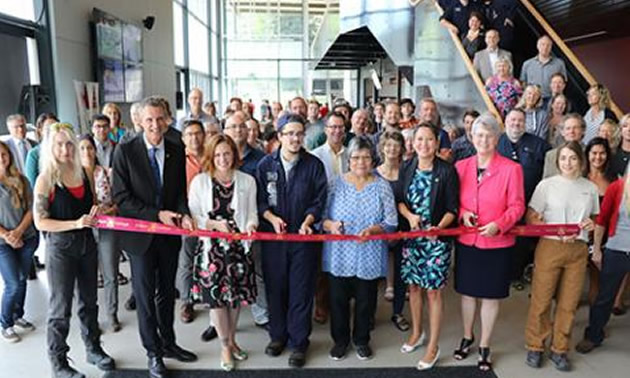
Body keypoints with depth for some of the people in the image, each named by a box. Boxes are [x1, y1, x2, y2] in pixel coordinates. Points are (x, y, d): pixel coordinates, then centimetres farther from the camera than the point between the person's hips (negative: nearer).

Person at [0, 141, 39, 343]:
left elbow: (31, 208, 0)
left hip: (27, 238, 3)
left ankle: (18, 316, 31)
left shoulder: (20, 180, 2)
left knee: (22, 280, 13)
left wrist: (18, 231, -12)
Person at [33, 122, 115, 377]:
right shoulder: (45, 179, -12)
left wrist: (97, 214, -5)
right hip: (60, 247, -5)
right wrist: (75, 224, -24)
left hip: (86, 243, 5)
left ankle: (93, 348, 34)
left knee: (89, 300, 17)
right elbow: (40, 222, -14)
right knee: (61, 306, 6)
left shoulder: (84, 174, 3)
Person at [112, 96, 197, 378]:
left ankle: (168, 343, 37)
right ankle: (153, 352, 27)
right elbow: (121, 198, -13)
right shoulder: (125, 151, -11)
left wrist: (183, 214, -15)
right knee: (145, 295, 9)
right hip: (140, 234, -3)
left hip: (170, 233, 3)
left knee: (167, 292, 18)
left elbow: (181, 191, 5)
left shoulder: (177, 151, -1)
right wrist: (157, 215, -20)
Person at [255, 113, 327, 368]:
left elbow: (319, 200, -2)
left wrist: (307, 222, -17)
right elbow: (259, 199, 3)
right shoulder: (266, 164, 2)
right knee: (275, 287, 11)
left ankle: (298, 342, 20)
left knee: (301, 290, 5)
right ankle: (278, 335, 31)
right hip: (273, 235, 2)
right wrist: (272, 217, -13)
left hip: (303, 236, -1)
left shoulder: (314, 165, -2)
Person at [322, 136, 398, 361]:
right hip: (339, 255, 0)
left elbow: (391, 223, -4)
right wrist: (330, 224, -22)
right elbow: (322, 215, -1)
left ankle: (361, 340, 37)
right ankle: (340, 339, 34)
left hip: (368, 256, 0)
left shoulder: (382, 186, -1)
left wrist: (372, 229, -22)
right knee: (338, 299, 12)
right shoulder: (337, 183, -1)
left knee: (365, 301, 14)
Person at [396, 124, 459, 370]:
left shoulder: (447, 171, -9)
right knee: (413, 285, 15)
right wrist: (409, 216, -11)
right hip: (411, 235, 4)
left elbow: (452, 209, -7)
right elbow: (399, 199, 8)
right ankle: (416, 333, 37)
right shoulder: (407, 169, 3)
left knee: (433, 290, 2)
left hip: (437, 237, -4)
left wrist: (438, 227, -24)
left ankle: (433, 347, 17)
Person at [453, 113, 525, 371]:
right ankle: (467, 337, 38)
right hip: (466, 241, 3)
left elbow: (517, 206, -8)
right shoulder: (461, 166, 1)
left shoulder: (511, 169, -8)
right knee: (467, 292, 16)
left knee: (491, 296, 10)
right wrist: (462, 213, -12)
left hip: (497, 243, -2)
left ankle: (484, 346, 29)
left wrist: (499, 224, -24)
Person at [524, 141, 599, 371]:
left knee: (569, 303, 8)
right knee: (541, 300, 3)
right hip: (550, 247, -3)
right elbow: (531, 217, -6)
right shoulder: (547, 184, -3)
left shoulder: (590, 188, 8)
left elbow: (596, 218, 20)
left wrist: (591, 225, -4)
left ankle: (559, 350, 25)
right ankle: (535, 347, 20)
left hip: (578, 251, 3)